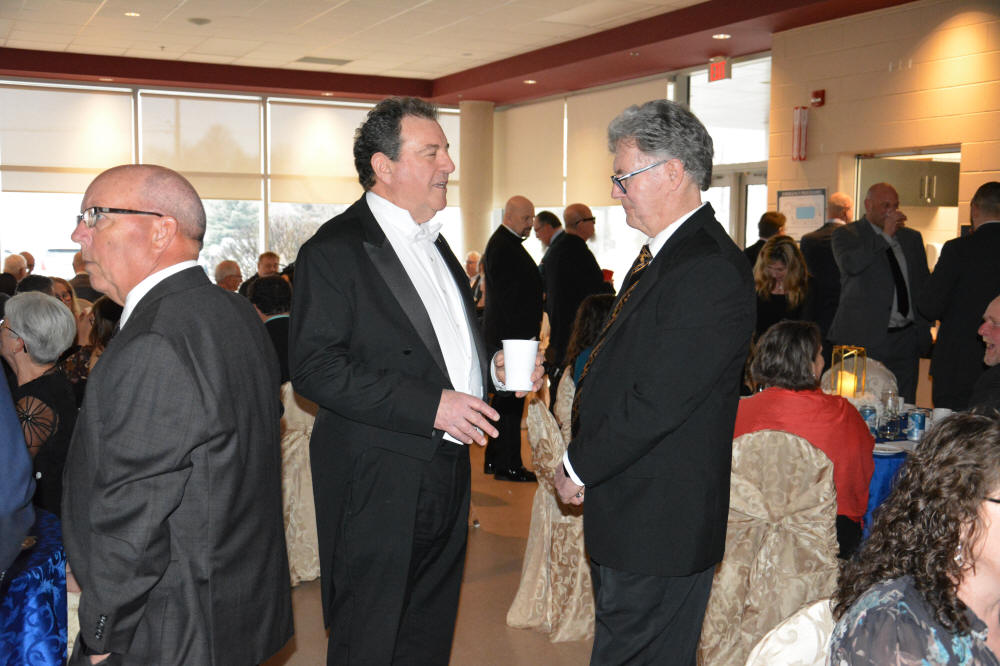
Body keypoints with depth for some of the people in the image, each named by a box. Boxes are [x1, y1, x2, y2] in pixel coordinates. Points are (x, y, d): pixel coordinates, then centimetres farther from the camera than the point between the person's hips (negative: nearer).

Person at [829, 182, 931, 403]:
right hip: (864, 337, -4)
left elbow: (924, 284, 22)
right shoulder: (846, 234, 2)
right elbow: (850, 264, -20)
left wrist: (924, 330, 14)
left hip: (906, 340, 5)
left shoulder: (912, 238, 17)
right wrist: (885, 235, -16)